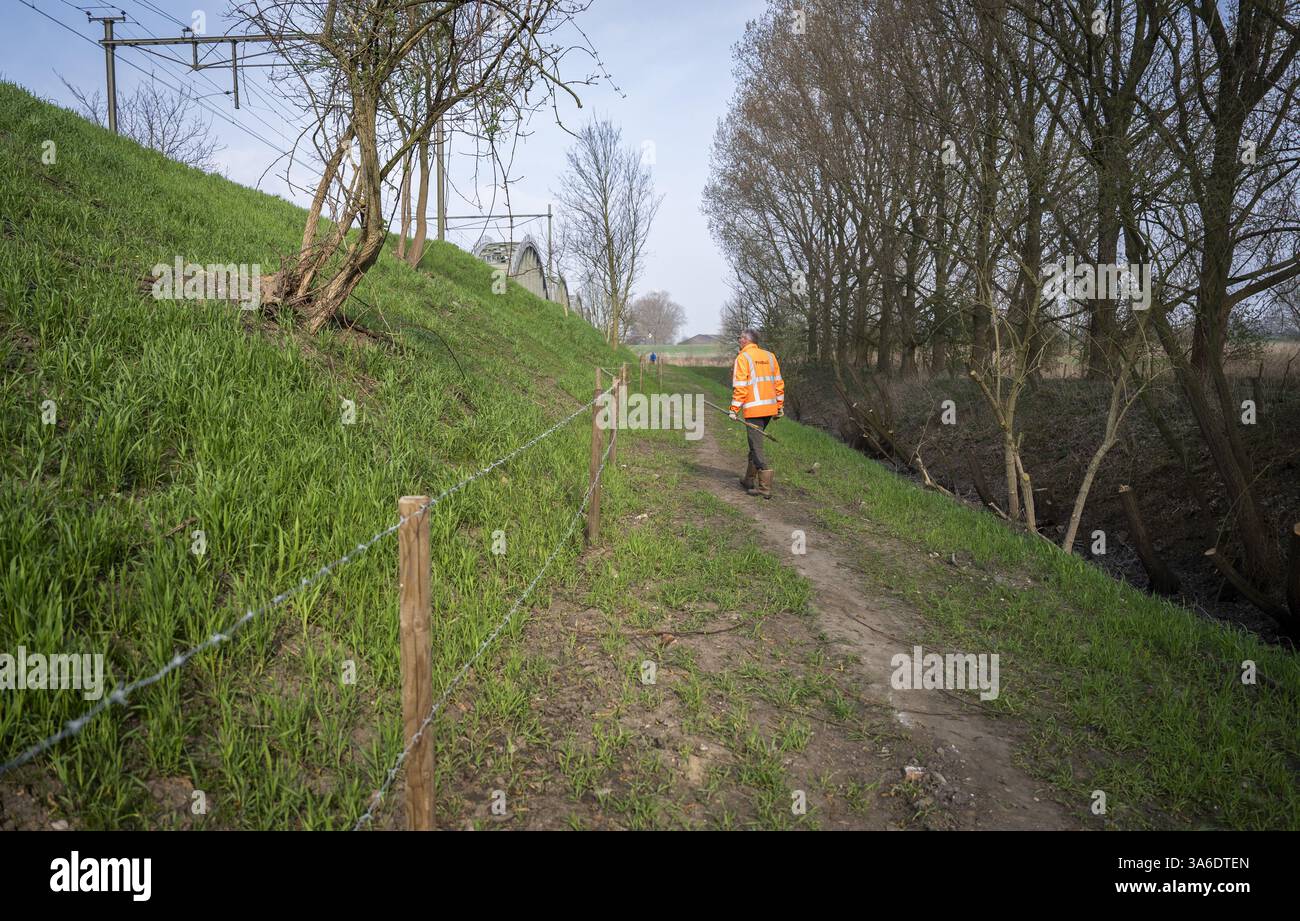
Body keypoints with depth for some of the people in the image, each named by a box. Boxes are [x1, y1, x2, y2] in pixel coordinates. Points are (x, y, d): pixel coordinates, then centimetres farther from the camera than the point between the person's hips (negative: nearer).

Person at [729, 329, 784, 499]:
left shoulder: (742, 358, -6)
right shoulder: (769, 356, 12)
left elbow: (740, 387, -13)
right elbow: (779, 383, 13)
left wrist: (734, 410, -10)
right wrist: (780, 407, 18)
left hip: (753, 409, -7)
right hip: (770, 407, 7)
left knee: (756, 446, -4)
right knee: (755, 443, 21)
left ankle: (765, 488, -8)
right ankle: (749, 480, 31)